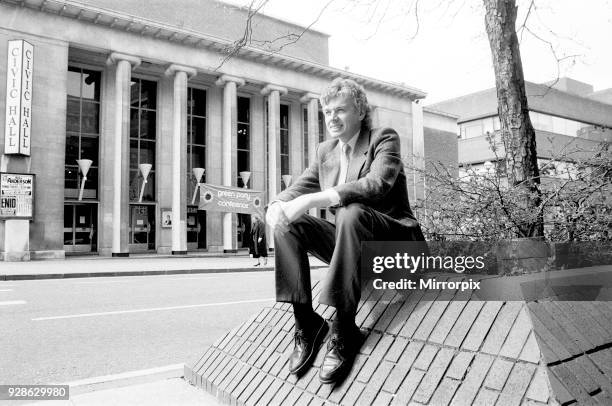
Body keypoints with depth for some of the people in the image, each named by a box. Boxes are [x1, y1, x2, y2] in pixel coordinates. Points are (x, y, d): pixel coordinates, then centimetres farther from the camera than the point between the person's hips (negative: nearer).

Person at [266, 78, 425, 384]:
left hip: (394, 240, -6)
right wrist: (278, 204, -17)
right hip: (351, 243, 6)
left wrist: (313, 200, -34)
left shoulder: (384, 139, -6)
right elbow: (300, 187, 9)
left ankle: (344, 328, -30)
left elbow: (377, 184, -25)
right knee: (286, 224, -11)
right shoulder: (325, 151, 13)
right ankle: (305, 321, -13)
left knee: (351, 212, -36)